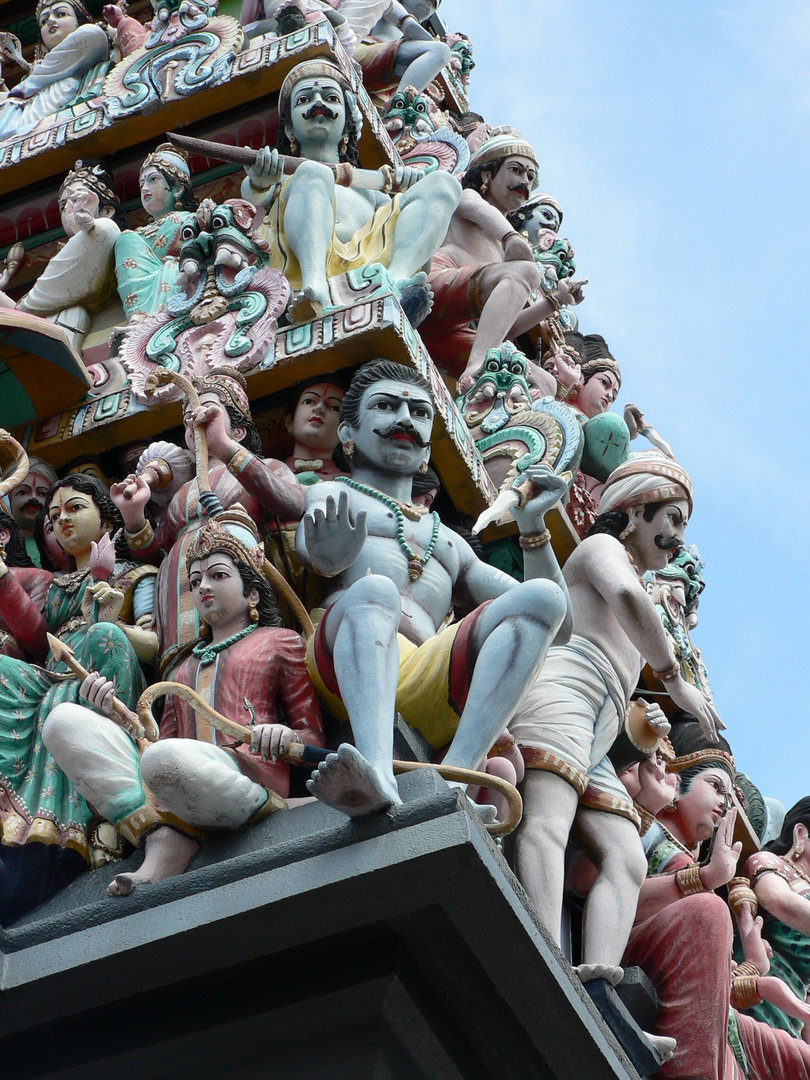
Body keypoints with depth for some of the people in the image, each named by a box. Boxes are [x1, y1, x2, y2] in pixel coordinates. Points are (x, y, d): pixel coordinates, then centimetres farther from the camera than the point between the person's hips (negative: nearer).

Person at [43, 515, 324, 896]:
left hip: (251, 771, -7)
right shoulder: (186, 664, 37)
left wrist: (284, 736, -11)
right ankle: (163, 840, -27)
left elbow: (313, 738, 13)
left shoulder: (279, 641, 22)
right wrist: (111, 713, 10)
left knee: (166, 758, -41)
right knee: (65, 720, -14)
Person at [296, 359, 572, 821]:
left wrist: (533, 527, 17)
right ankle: (376, 774, -60)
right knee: (373, 590, -34)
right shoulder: (327, 494, 28)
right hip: (347, 672, -3)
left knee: (541, 596, -19)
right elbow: (315, 550, 1)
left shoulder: (448, 542, 39)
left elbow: (557, 626, 32)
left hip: (431, 685, 3)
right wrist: (329, 556, -25)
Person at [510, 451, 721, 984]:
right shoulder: (603, 547, 17)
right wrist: (676, 679, -6)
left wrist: (645, 721, 27)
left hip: (594, 744, 9)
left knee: (627, 860, -16)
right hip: (559, 688, -9)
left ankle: (596, 979, -39)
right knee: (548, 821, -31)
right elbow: (626, 596, -9)